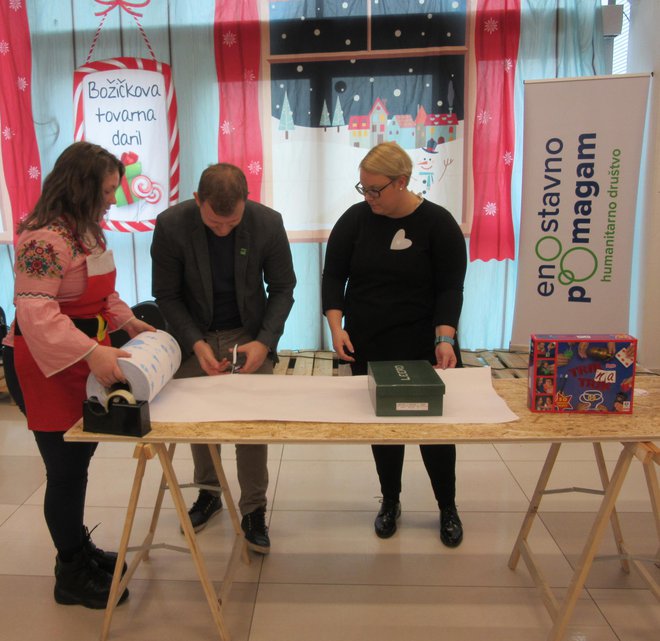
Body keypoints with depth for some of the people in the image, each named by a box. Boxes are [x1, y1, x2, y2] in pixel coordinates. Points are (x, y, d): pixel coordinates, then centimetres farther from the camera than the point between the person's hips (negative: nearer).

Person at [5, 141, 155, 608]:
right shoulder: (44, 237, -21)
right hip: (47, 366, -9)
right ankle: (72, 576, 23)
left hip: (85, 360, 9)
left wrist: (128, 321, 7)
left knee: (79, 459, 20)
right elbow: (35, 312, -28)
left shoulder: (87, 231, 11)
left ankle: (80, 548, 39)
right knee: (66, 469, 3)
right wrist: (91, 353, -37)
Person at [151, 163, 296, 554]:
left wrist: (264, 341, -19)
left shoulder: (268, 223, -17)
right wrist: (196, 343, -22)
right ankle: (209, 492, 37)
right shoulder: (171, 224, -18)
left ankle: (254, 510, 17)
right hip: (194, 336, 1)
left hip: (250, 335, -1)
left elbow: (283, 288, -7)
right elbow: (166, 294, -9)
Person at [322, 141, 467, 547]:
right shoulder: (355, 219, -1)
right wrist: (336, 325, -12)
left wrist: (444, 338, -22)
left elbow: (450, 287, -9)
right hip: (367, 346, 2)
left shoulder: (437, 223, -7)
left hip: (423, 346, -2)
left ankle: (448, 509, 27)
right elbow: (334, 275, 1)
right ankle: (390, 502, 32)